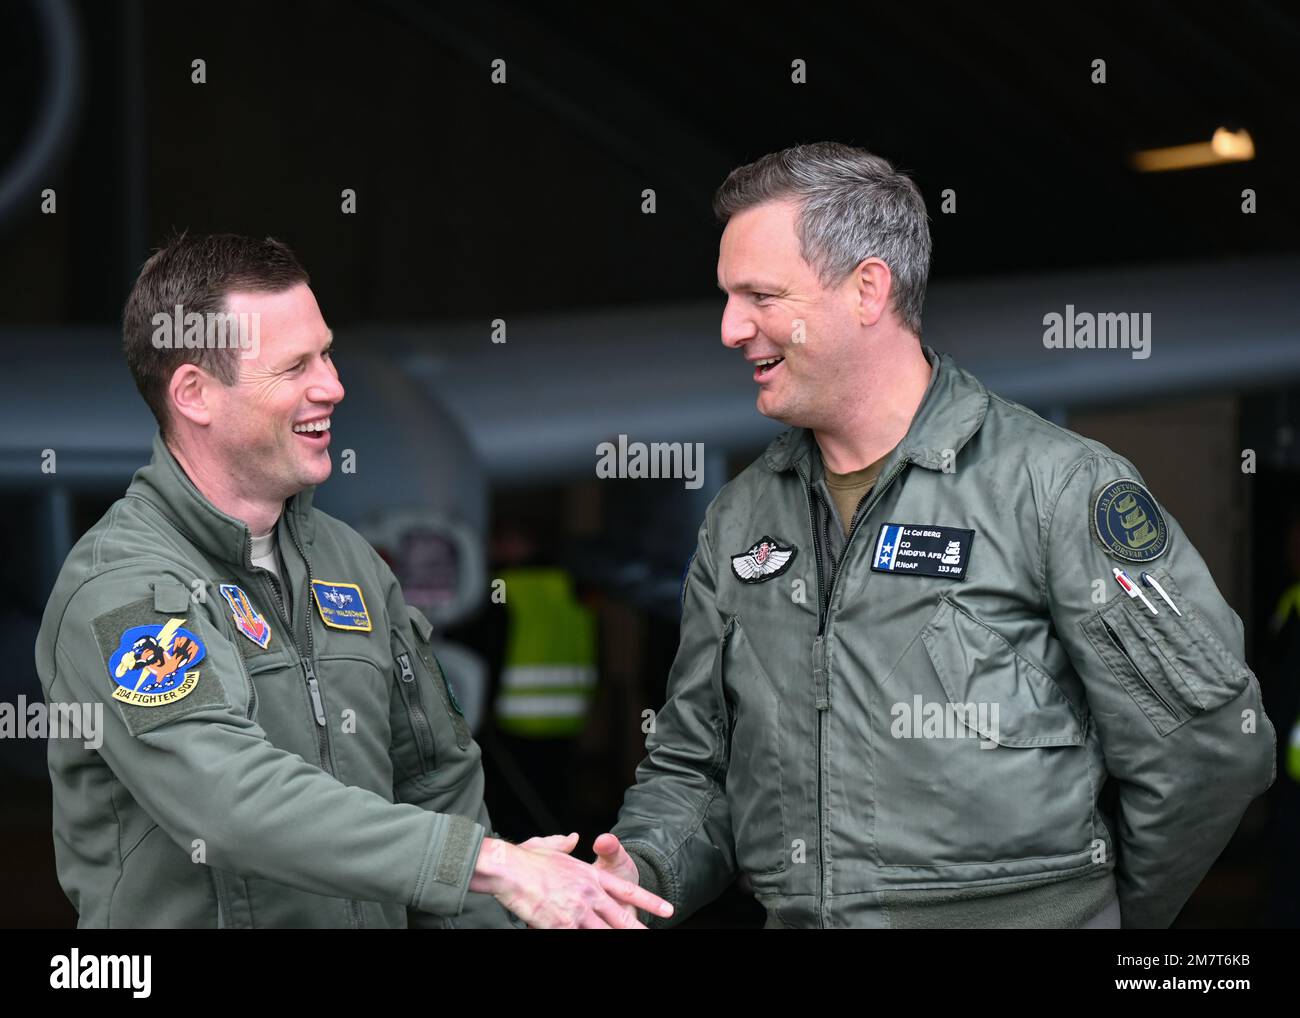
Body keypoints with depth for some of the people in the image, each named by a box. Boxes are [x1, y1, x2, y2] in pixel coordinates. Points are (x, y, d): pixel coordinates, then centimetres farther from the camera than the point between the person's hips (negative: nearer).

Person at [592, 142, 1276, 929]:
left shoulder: (1059, 483, -7)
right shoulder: (739, 518, 12)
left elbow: (1212, 744, -8)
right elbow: (693, 766, 17)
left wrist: (1096, 905, 1)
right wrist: (642, 871, -2)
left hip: (1023, 916, -4)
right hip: (792, 917, 4)